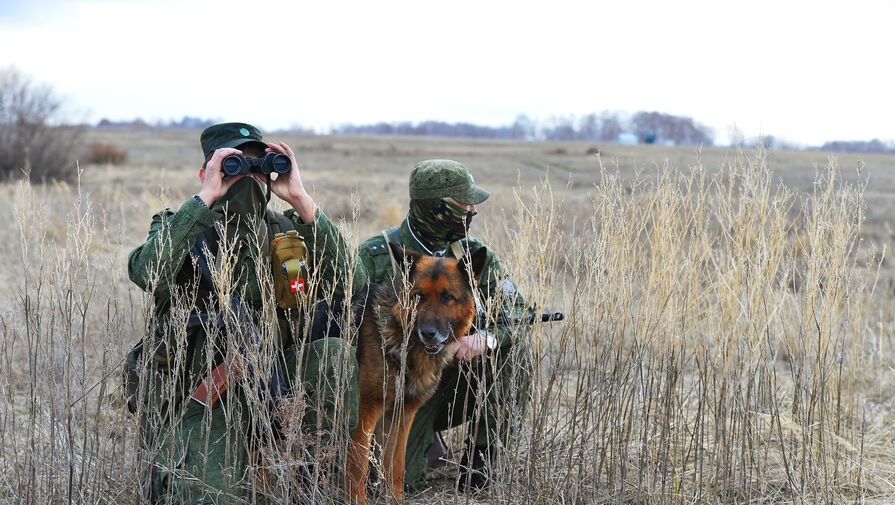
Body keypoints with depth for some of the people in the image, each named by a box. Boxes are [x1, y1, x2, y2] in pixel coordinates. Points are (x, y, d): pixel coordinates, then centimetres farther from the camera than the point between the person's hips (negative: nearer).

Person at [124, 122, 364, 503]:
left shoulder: (282, 230, 7)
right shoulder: (178, 228, -1)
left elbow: (349, 282, -9)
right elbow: (147, 274, -25)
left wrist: (301, 201, -14)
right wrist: (205, 198, -23)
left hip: (266, 386, 4)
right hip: (196, 398, -4)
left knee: (335, 356, -22)